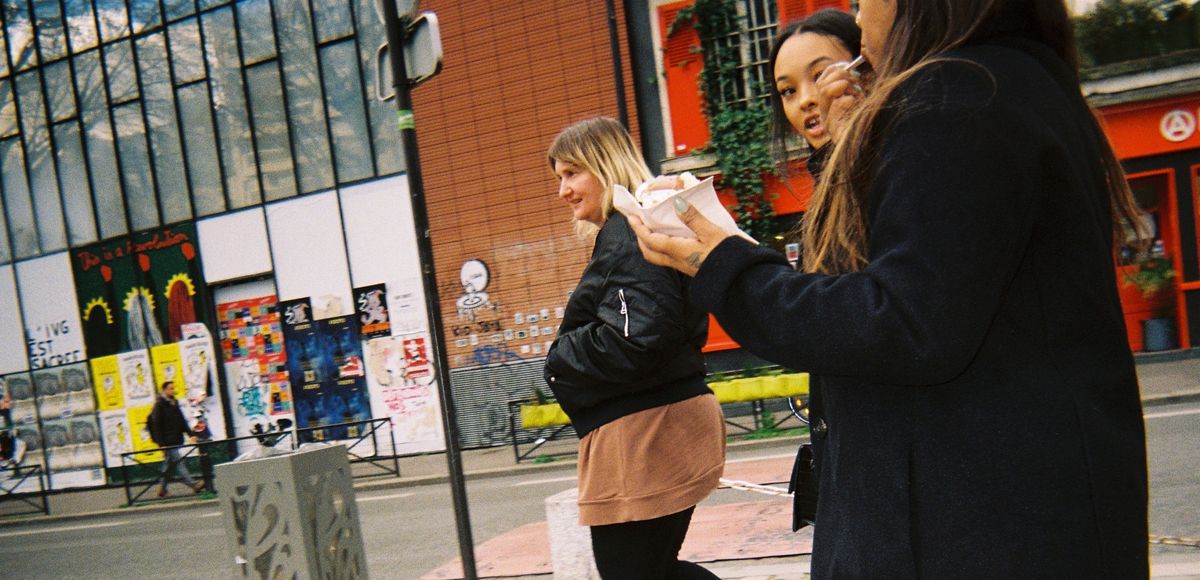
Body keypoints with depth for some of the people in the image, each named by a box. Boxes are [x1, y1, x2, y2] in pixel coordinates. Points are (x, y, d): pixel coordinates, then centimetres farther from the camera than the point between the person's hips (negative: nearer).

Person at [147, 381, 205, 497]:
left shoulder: (174, 403, 14)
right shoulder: (159, 405, -8)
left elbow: (182, 421, 18)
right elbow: (156, 425, -12)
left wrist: (191, 434, 9)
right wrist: (161, 443, -17)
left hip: (176, 439, 8)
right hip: (167, 441, -8)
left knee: (169, 463, 13)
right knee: (177, 461, -11)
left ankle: (163, 489, 22)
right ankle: (193, 484, -18)